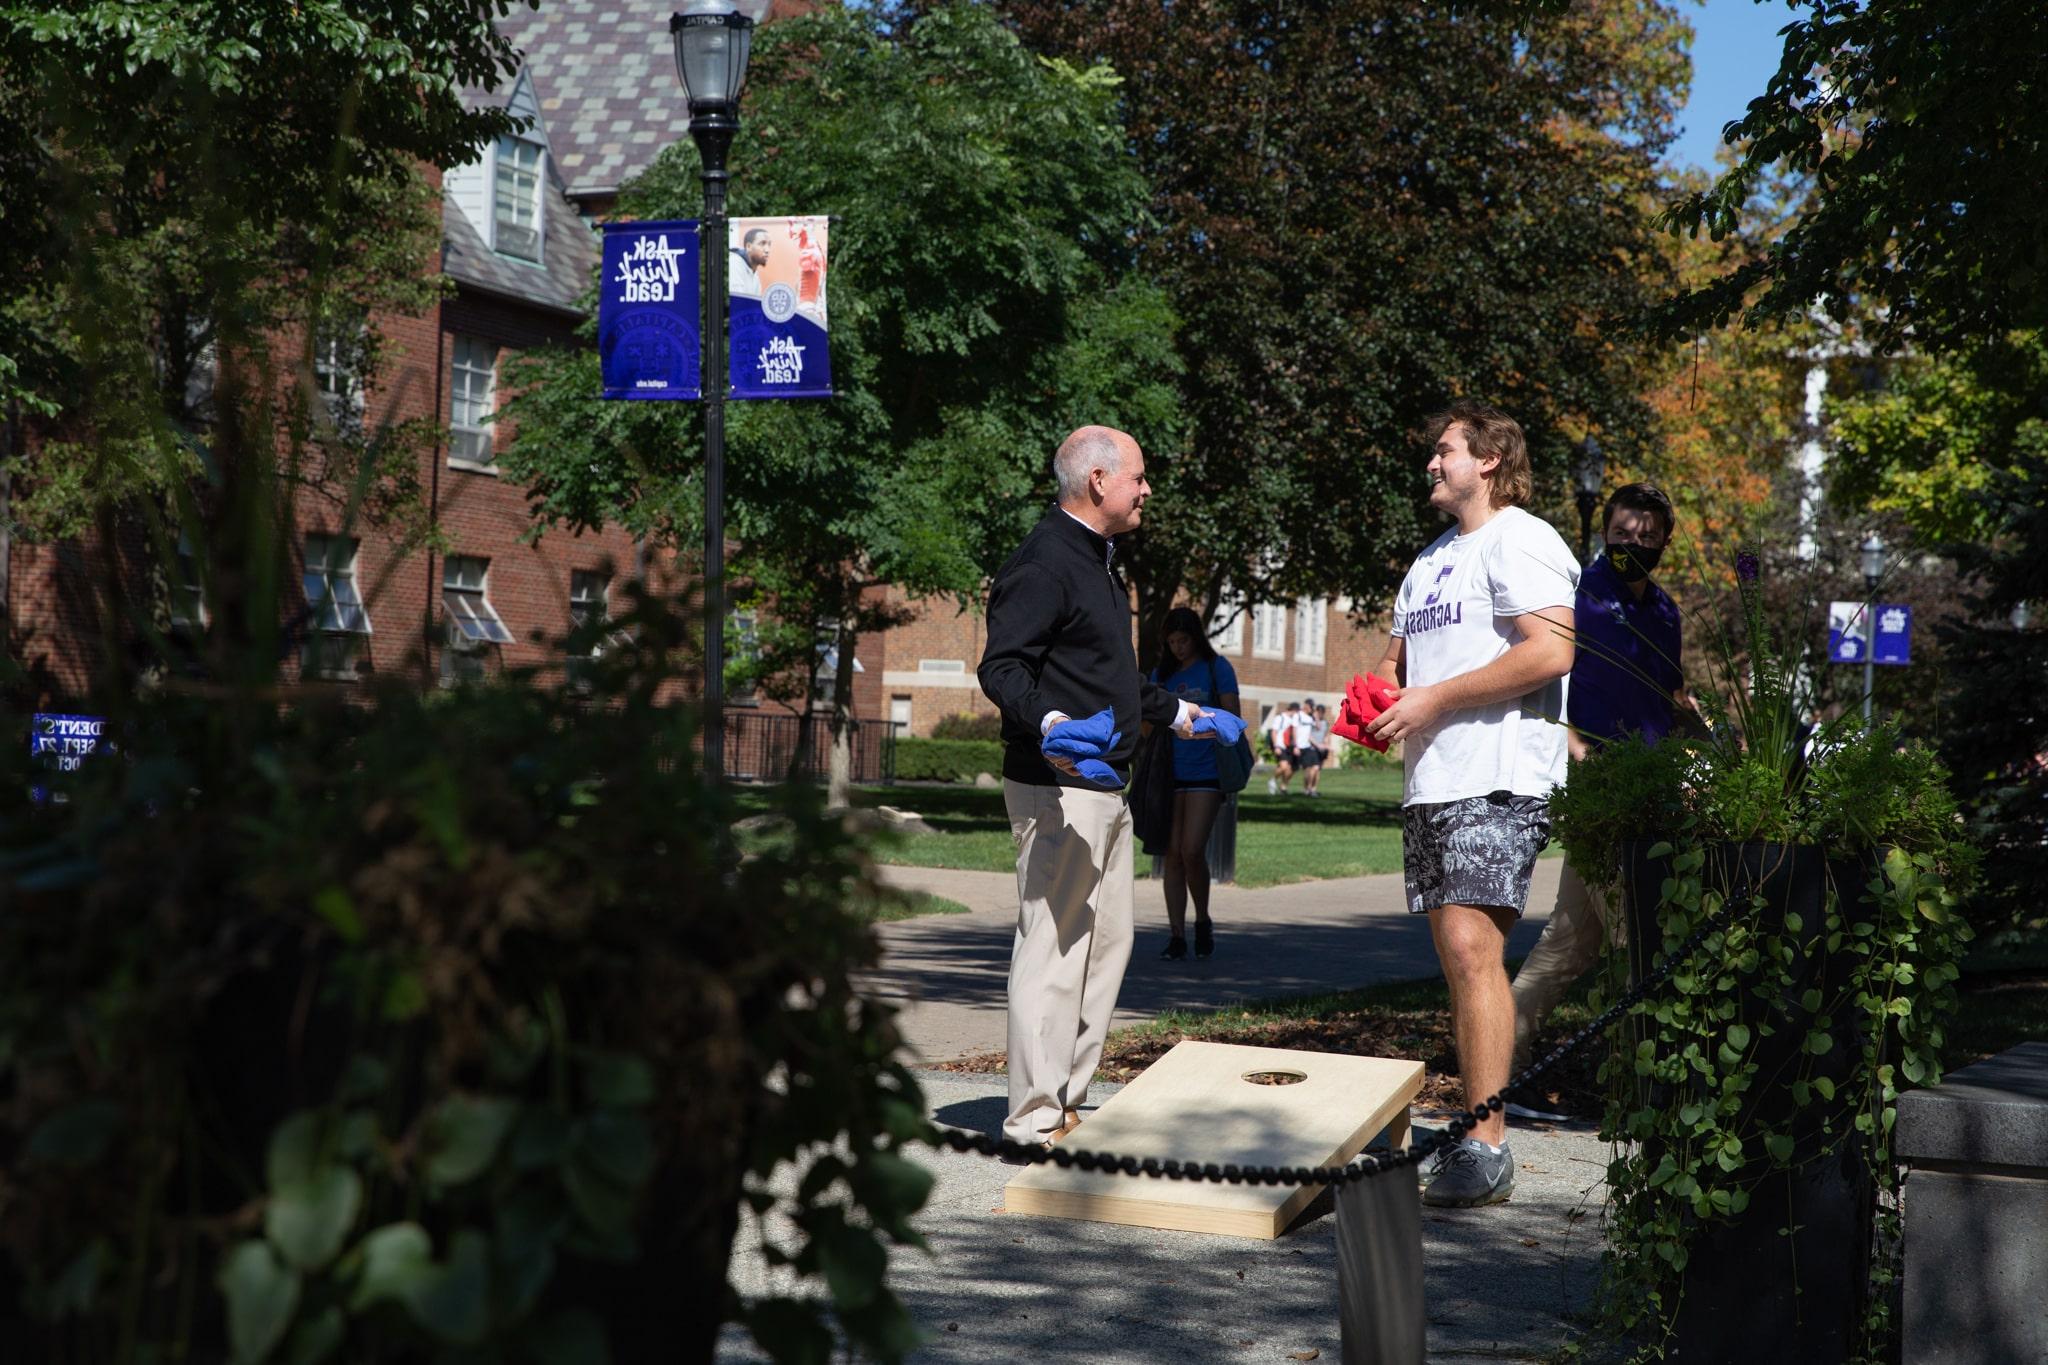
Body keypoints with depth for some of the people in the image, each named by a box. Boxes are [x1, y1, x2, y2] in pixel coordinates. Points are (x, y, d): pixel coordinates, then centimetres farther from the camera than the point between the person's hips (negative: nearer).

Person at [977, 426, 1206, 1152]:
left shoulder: (1098, 561, 19)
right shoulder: (1044, 561, -13)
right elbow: (1001, 667, -22)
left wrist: (1173, 711, 41)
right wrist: (1046, 721, -39)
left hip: (1106, 790, 11)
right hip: (1059, 791, -11)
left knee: (1107, 944, 14)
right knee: (1053, 946, -9)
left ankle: (1067, 1099, 22)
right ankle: (1035, 1120, -4)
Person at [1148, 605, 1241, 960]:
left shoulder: (1217, 669, 2)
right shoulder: (1162, 674, 13)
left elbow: (1232, 718, -2)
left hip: (1206, 773, -4)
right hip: (1170, 773, 4)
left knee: (1192, 851, -11)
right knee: (1172, 854, 1)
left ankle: (1203, 921, 12)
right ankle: (1176, 935, 5)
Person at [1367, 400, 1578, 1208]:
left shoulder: (1519, 541, -4)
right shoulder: (1432, 558, 25)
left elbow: (1551, 651, -17)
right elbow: (1398, 656, 31)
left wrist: (1433, 700, -15)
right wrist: (1379, 697, 7)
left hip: (1497, 780, -9)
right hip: (1430, 779, 9)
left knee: (1472, 950, -16)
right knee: (1456, 957, 8)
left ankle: (1488, 1148, -17)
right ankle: (1469, 1128, 11)